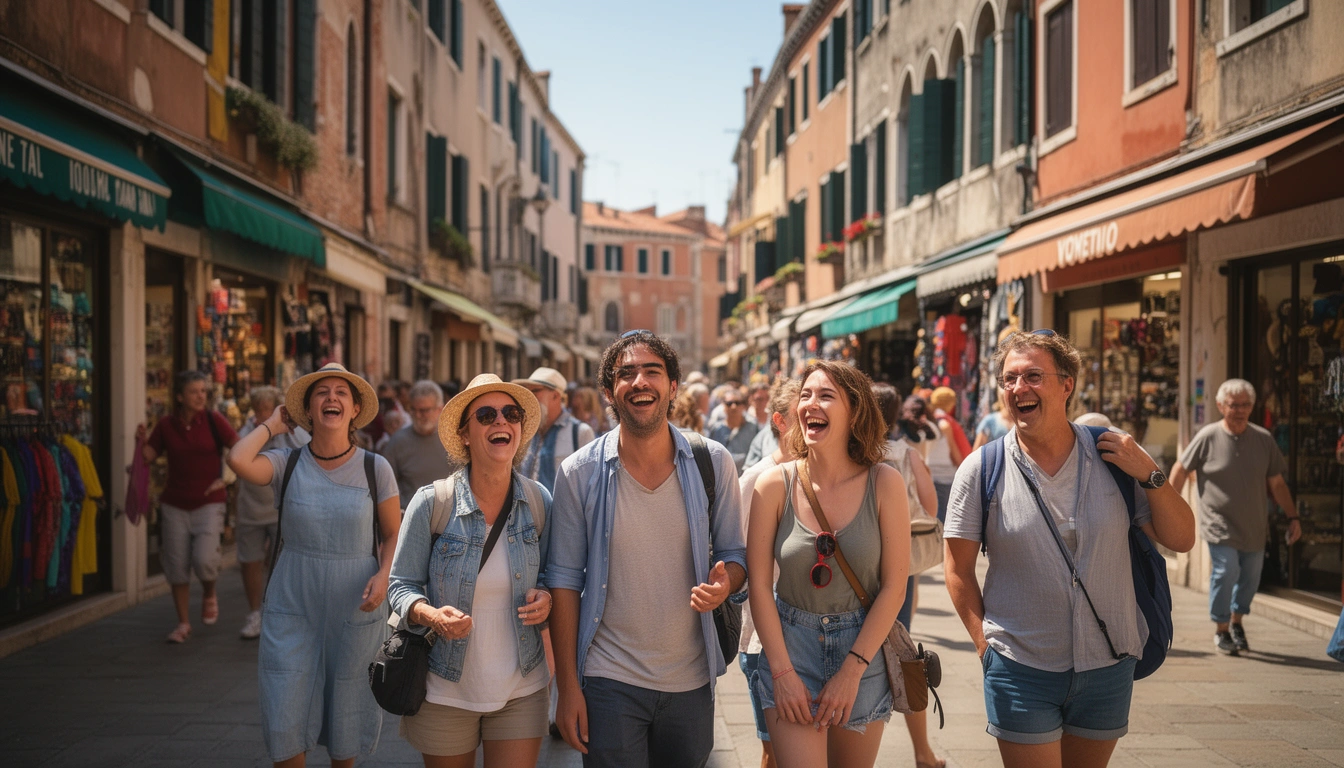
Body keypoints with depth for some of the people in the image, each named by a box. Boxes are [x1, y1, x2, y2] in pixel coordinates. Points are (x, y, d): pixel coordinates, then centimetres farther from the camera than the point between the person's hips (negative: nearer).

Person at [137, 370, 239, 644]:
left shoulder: (213, 420, -5)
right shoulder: (166, 425, 2)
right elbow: (147, 457, 3)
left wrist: (224, 479, -8)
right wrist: (140, 441, -16)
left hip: (208, 503, -3)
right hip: (174, 505, 3)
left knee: (204, 558, -18)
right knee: (176, 565, 5)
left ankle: (209, 595, 16)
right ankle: (183, 623, 21)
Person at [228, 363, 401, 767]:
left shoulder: (376, 468, -3)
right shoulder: (287, 464, -3)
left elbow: (392, 535, 2)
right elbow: (239, 461, -23)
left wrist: (384, 575, -16)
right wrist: (272, 424, -7)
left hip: (355, 609, 0)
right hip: (293, 606, 0)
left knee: (346, 712, 12)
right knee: (286, 718, 1)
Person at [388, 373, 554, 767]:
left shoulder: (539, 503, -4)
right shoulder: (431, 503, -11)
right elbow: (401, 586, -5)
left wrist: (546, 599, -12)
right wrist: (430, 615, -25)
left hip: (521, 691, 2)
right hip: (445, 692, -1)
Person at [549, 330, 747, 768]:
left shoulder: (712, 463, -3)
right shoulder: (580, 473, -6)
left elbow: (734, 553, 6)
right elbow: (565, 581, -3)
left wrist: (725, 582, -18)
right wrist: (568, 687, -5)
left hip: (691, 681, 2)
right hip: (610, 681, -2)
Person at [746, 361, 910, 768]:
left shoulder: (884, 484, -9)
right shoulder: (775, 484, -8)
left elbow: (895, 585, -8)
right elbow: (759, 583, -5)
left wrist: (852, 671, -10)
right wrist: (782, 671, -9)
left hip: (862, 647, 1)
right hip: (790, 644, -1)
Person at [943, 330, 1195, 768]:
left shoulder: (1115, 460, -2)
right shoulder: (981, 470, -6)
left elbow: (1180, 539, 1)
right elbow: (958, 569, -1)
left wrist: (1149, 474, -12)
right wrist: (985, 643, -7)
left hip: (1108, 666, 3)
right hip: (1021, 670, -2)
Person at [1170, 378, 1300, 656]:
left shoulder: (1264, 439, 2)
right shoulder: (1207, 437, -7)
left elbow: (1277, 483, 7)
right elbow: (1181, 470, 2)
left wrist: (1293, 517, 4)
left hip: (1254, 526, 4)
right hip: (1220, 525, -4)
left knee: (1251, 576, 10)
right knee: (1226, 571, -15)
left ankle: (1236, 622, 36)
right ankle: (1221, 631, 4)